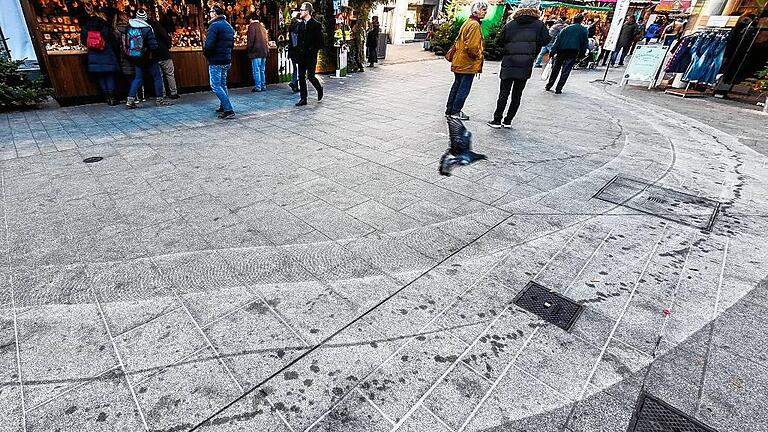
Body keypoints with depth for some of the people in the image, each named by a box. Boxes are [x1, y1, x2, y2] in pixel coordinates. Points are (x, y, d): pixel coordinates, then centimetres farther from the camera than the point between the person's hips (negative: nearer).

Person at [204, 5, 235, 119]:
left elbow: (209, 45, -22)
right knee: (222, 85, 18)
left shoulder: (214, 25, -14)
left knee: (216, 86, -7)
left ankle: (228, 110, -14)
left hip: (216, 61, -9)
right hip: (227, 60, 9)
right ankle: (223, 107, 24)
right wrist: (228, 56, 19)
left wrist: (206, 54, -4)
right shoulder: (229, 26, 14)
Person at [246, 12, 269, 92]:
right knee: (262, 70, 13)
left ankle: (258, 87, -1)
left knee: (256, 70, -2)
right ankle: (263, 86, 15)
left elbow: (251, 39, -14)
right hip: (264, 51, 7)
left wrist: (249, 50, -6)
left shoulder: (252, 26, -8)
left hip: (256, 51, -7)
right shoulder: (262, 26, 13)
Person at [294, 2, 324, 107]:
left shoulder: (316, 25, -5)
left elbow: (320, 42, -7)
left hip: (311, 56, -6)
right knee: (301, 77, 3)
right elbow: (299, 39, 19)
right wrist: (298, 50, 8)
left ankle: (319, 89, 22)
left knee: (310, 76, -9)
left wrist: (313, 50, -12)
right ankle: (303, 99, 10)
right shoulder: (300, 24, 14)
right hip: (301, 56, 6)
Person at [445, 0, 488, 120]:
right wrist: (478, 56, -8)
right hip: (468, 63, -10)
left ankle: (449, 109, 20)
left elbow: (459, 41, 20)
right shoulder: (475, 25, -16)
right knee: (464, 88, -2)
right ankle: (456, 112, 4)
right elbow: (472, 46, -23)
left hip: (458, 61, 10)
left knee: (457, 85, 15)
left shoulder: (467, 22, 14)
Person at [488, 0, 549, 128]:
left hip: (508, 65, 0)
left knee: (503, 94, 5)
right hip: (525, 66, 0)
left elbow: (500, 41, 4)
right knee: (517, 95, 8)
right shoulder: (539, 25, -2)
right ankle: (508, 121, 11)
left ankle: (497, 120, 5)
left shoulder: (510, 25, 0)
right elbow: (546, 40, -5)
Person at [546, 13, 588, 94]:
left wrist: (552, 52, 2)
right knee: (565, 71, 1)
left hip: (561, 51, 2)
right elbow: (585, 43, 8)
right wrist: (581, 54, 14)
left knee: (555, 69, 13)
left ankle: (548, 86, 18)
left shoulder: (566, 28, 9)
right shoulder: (584, 30, 7)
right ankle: (558, 89, -3)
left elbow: (558, 41, 3)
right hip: (573, 52, -2)